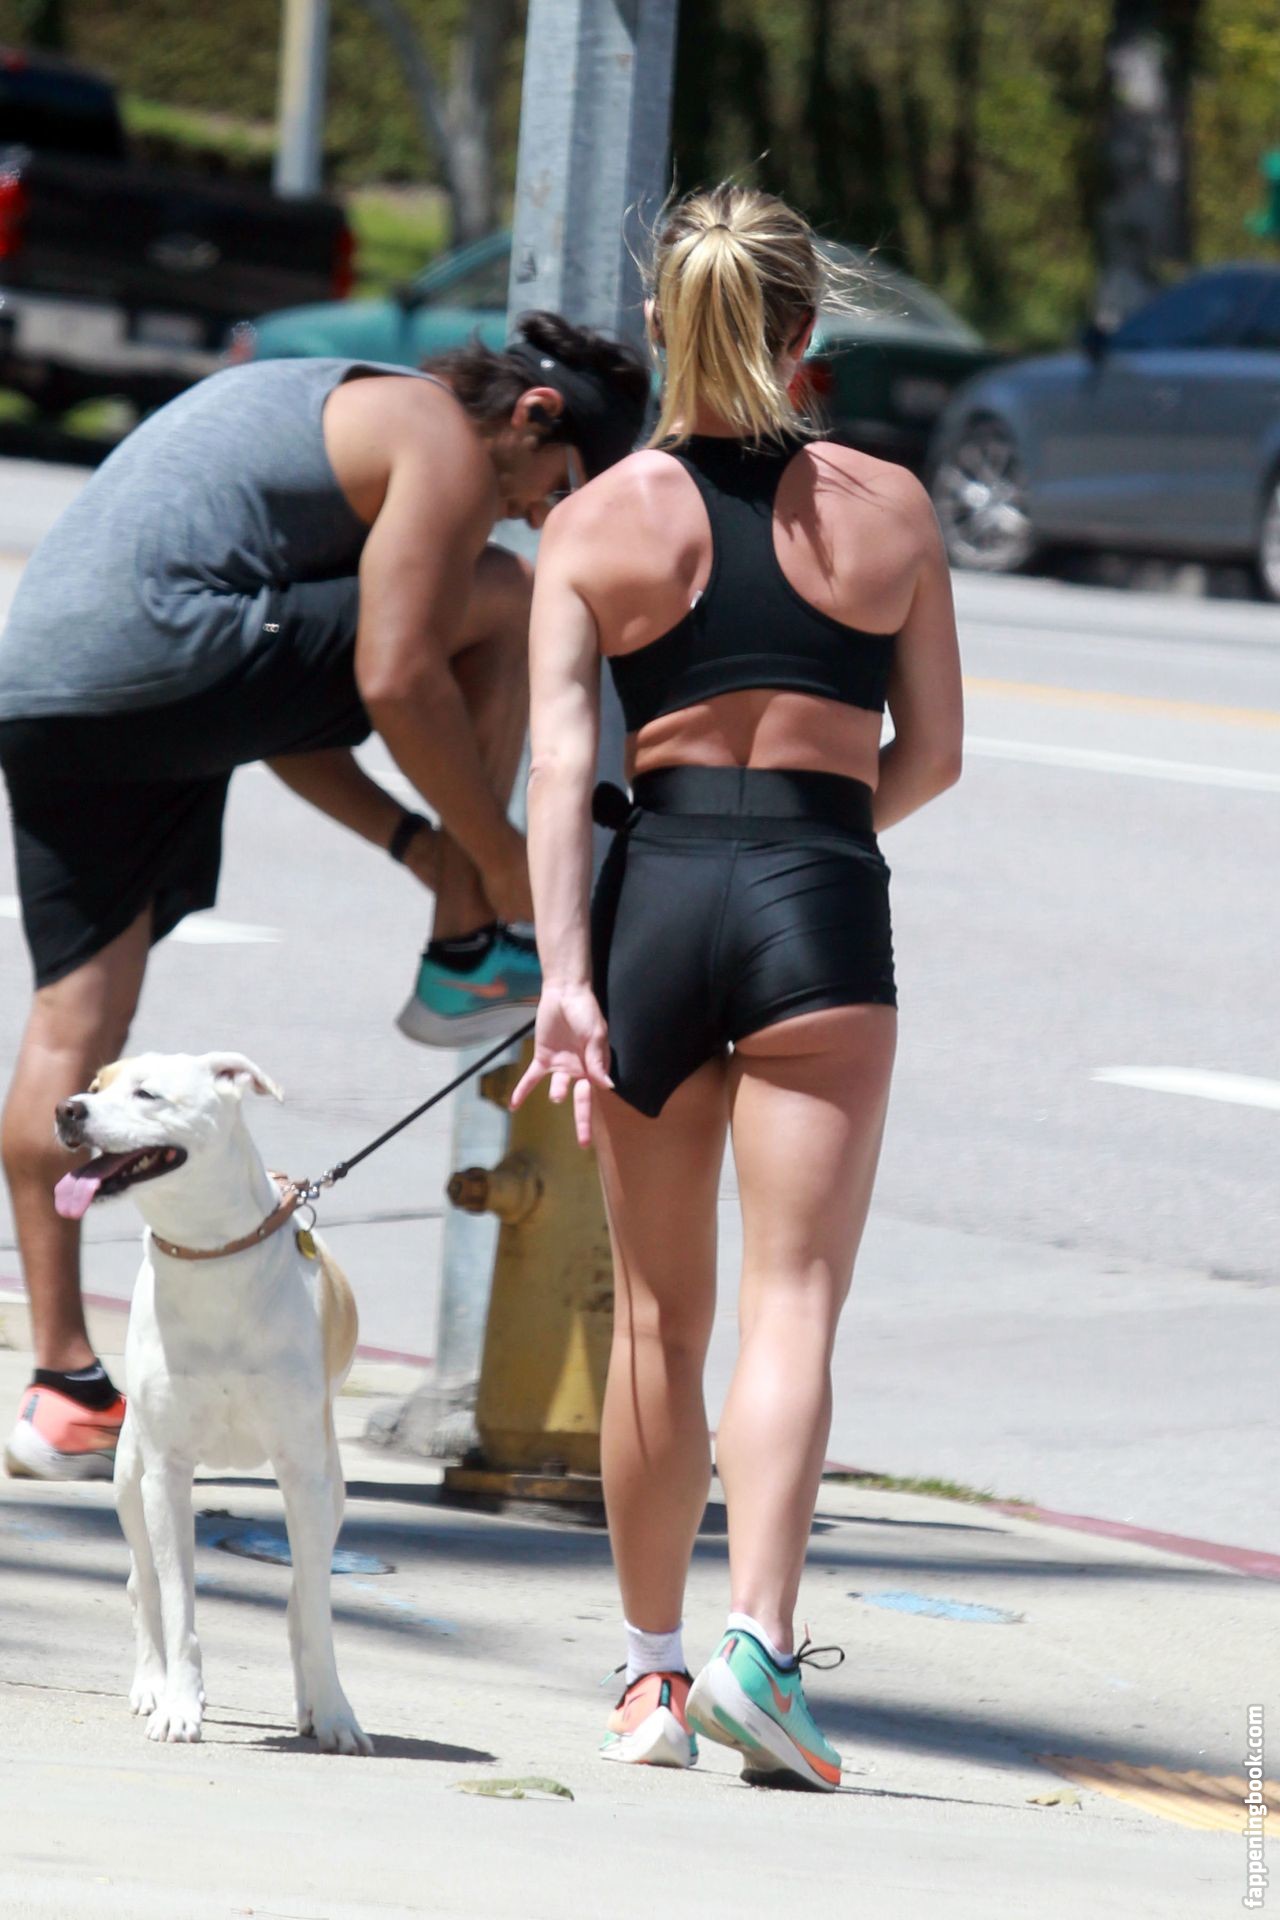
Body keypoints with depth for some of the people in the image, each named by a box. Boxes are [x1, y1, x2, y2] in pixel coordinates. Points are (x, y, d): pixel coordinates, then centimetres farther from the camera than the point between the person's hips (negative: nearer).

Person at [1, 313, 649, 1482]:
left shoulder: (335, 410, 32)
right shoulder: (445, 443, 1)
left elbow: (269, 687, 31)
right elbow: (395, 682, -9)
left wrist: (416, 844, 24)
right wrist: (498, 856, 2)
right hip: (161, 657, -9)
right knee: (502, 604, 5)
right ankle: (467, 965, 13)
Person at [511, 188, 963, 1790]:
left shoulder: (596, 522, 2)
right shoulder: (887, 508, 4)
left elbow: (559, 761, -7)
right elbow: (931, 753, 8)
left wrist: (564, 975, -12)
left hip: (657, 893, 1)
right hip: (823, 904, -1)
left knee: (660, 1312, 13)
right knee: (790, 1297, -6)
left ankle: (653, 1666, 20)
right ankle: (758, 1640, -24)